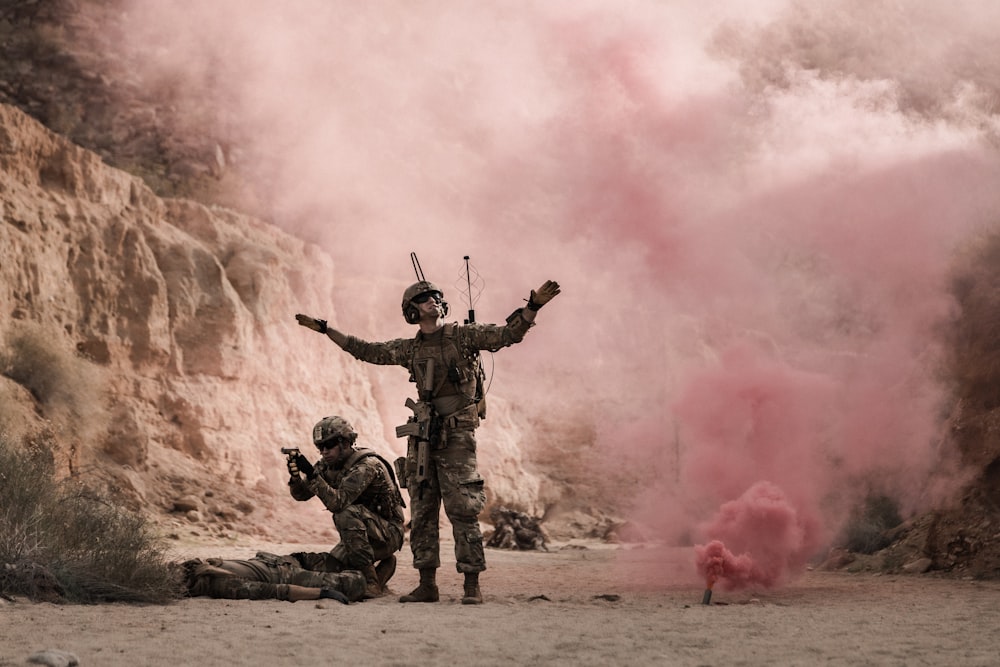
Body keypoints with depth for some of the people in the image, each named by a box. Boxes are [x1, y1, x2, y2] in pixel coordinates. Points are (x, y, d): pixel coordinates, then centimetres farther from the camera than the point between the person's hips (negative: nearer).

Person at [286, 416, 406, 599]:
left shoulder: (367, 466, -25)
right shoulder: (328, 465, 0)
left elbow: (337, 503, -35)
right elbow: (301, 494, -6)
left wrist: (311, 474, -42)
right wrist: (295, 476, -27)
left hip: (389, 533, -8)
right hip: (360, 533, 8)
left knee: (346, 515, -32)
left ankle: (372, 584, -25)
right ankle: (384, 563, 20)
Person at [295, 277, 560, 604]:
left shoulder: (463, 336, 1)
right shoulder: (410, 348, 13)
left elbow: (508, 334, -9)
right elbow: (365, 350, 23)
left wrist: (533, 306, -25)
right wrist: (324, 329, 23)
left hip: (456, 436, -5)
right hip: (422, 438, 5)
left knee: (463, 511, -8)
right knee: (422, 514, 6)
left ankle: (472, 586, -4)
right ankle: (427, 584, 13)